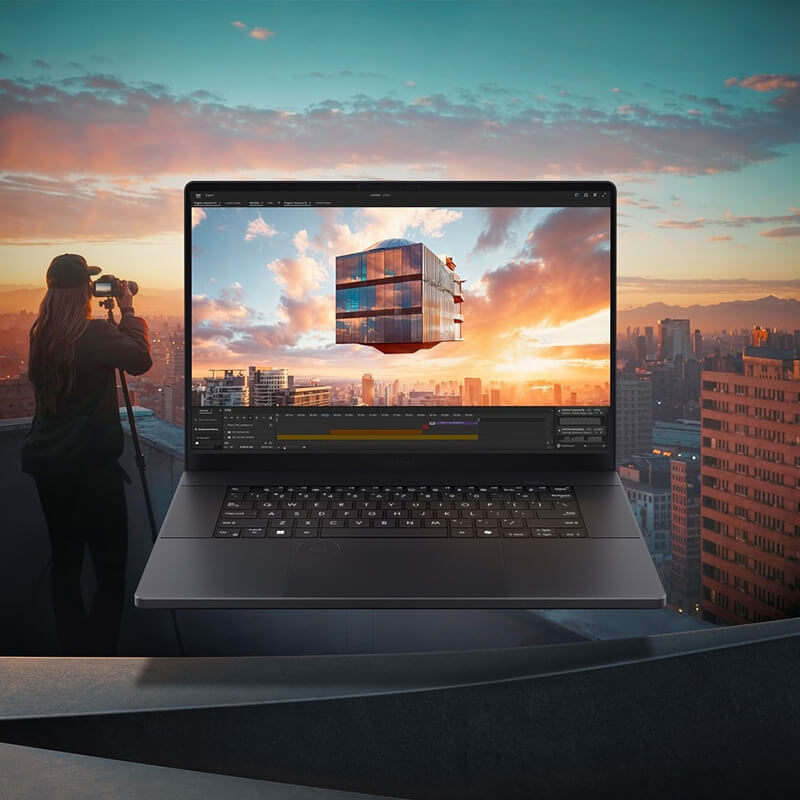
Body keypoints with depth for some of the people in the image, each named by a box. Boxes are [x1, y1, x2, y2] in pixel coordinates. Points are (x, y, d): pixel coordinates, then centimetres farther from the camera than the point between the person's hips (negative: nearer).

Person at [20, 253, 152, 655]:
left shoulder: (42, 333, 6)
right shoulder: (94, 332, -17)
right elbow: (140, 359, -14)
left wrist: (117, 317, 16)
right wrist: (128, 311, -4)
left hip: (48, 461, 8)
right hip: (91, 464, -8)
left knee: (65, 560, 15)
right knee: (110, 570, 0)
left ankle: (73, 652, 25)